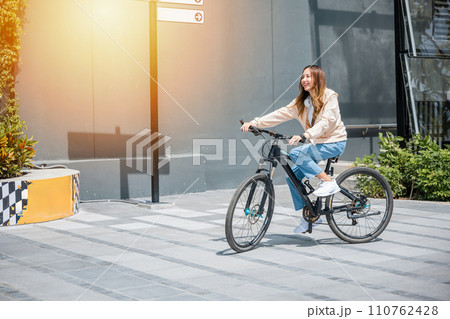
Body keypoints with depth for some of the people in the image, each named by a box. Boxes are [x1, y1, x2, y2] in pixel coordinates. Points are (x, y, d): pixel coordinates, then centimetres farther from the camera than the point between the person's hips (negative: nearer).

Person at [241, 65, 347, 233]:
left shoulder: (330, 96, -13)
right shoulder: (301, 101, 7)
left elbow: (325, 122, -27)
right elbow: (282, 113, 0)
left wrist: (304, 136, -42)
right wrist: (255, 122, -11)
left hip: (334, 143, -8)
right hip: (316, 143, 8)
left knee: (296, 153, -28)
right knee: (292, 177, -3)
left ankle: (329, 182, -19)